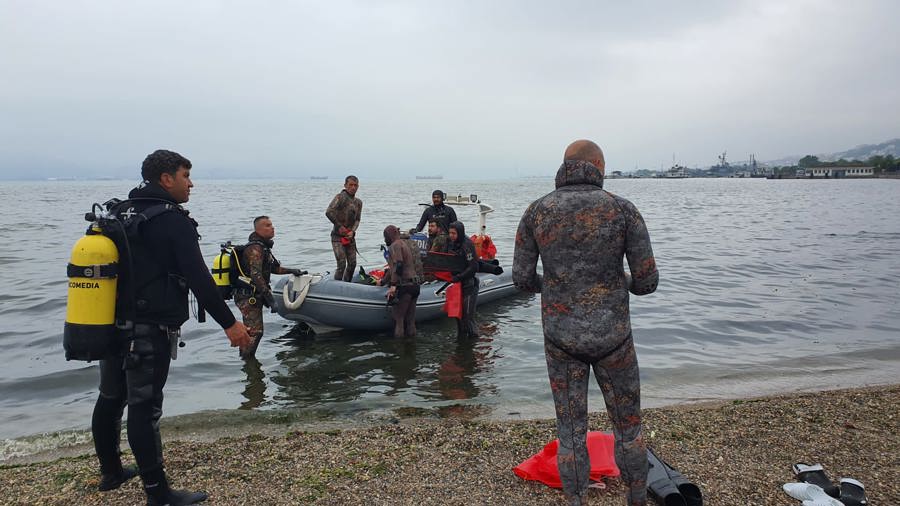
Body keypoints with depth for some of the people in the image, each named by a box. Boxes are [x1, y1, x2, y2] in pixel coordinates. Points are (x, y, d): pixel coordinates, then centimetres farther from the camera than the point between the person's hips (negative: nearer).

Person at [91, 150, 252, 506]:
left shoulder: (118, 213, 11)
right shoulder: (173, 220, -14)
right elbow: (198, 280, -20)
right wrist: (229, 323, -16)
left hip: (111, 325, 9)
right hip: (150, 330, -8)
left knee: (110, 399, 18)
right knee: (144, 408, -5)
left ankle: (111, 472, 35)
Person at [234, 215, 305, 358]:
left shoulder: (263, 247, 15)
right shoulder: (255, 248, -19)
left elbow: (273, 267, 25)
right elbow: (255, 274, -27)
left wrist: (293, 271, 20)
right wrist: (267, 294, -27)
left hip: (252, 296, 10)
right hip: (249, 297, -10)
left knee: (250, 330, 17)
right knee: (255, 331, -9)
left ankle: (244, 358, 27)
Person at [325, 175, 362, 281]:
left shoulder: (358, 202, 12)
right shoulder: (340, 197, -11)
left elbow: (357, 219, 8)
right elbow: (329, 212, -22)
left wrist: (352, 231, -10)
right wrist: (339, 226, -15)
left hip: (350, 237, 7)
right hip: (338, 237, -7)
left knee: (352, 264, 9)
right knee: (342, 264, -11)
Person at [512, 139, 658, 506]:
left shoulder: (536, 212, -2)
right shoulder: (622, 209, -7)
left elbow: (522, 278, 0)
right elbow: (647, 281, -7)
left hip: (560, 338, 1)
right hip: (612, 336, -1)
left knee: (570, 431, 15)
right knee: (628, 427, 19)